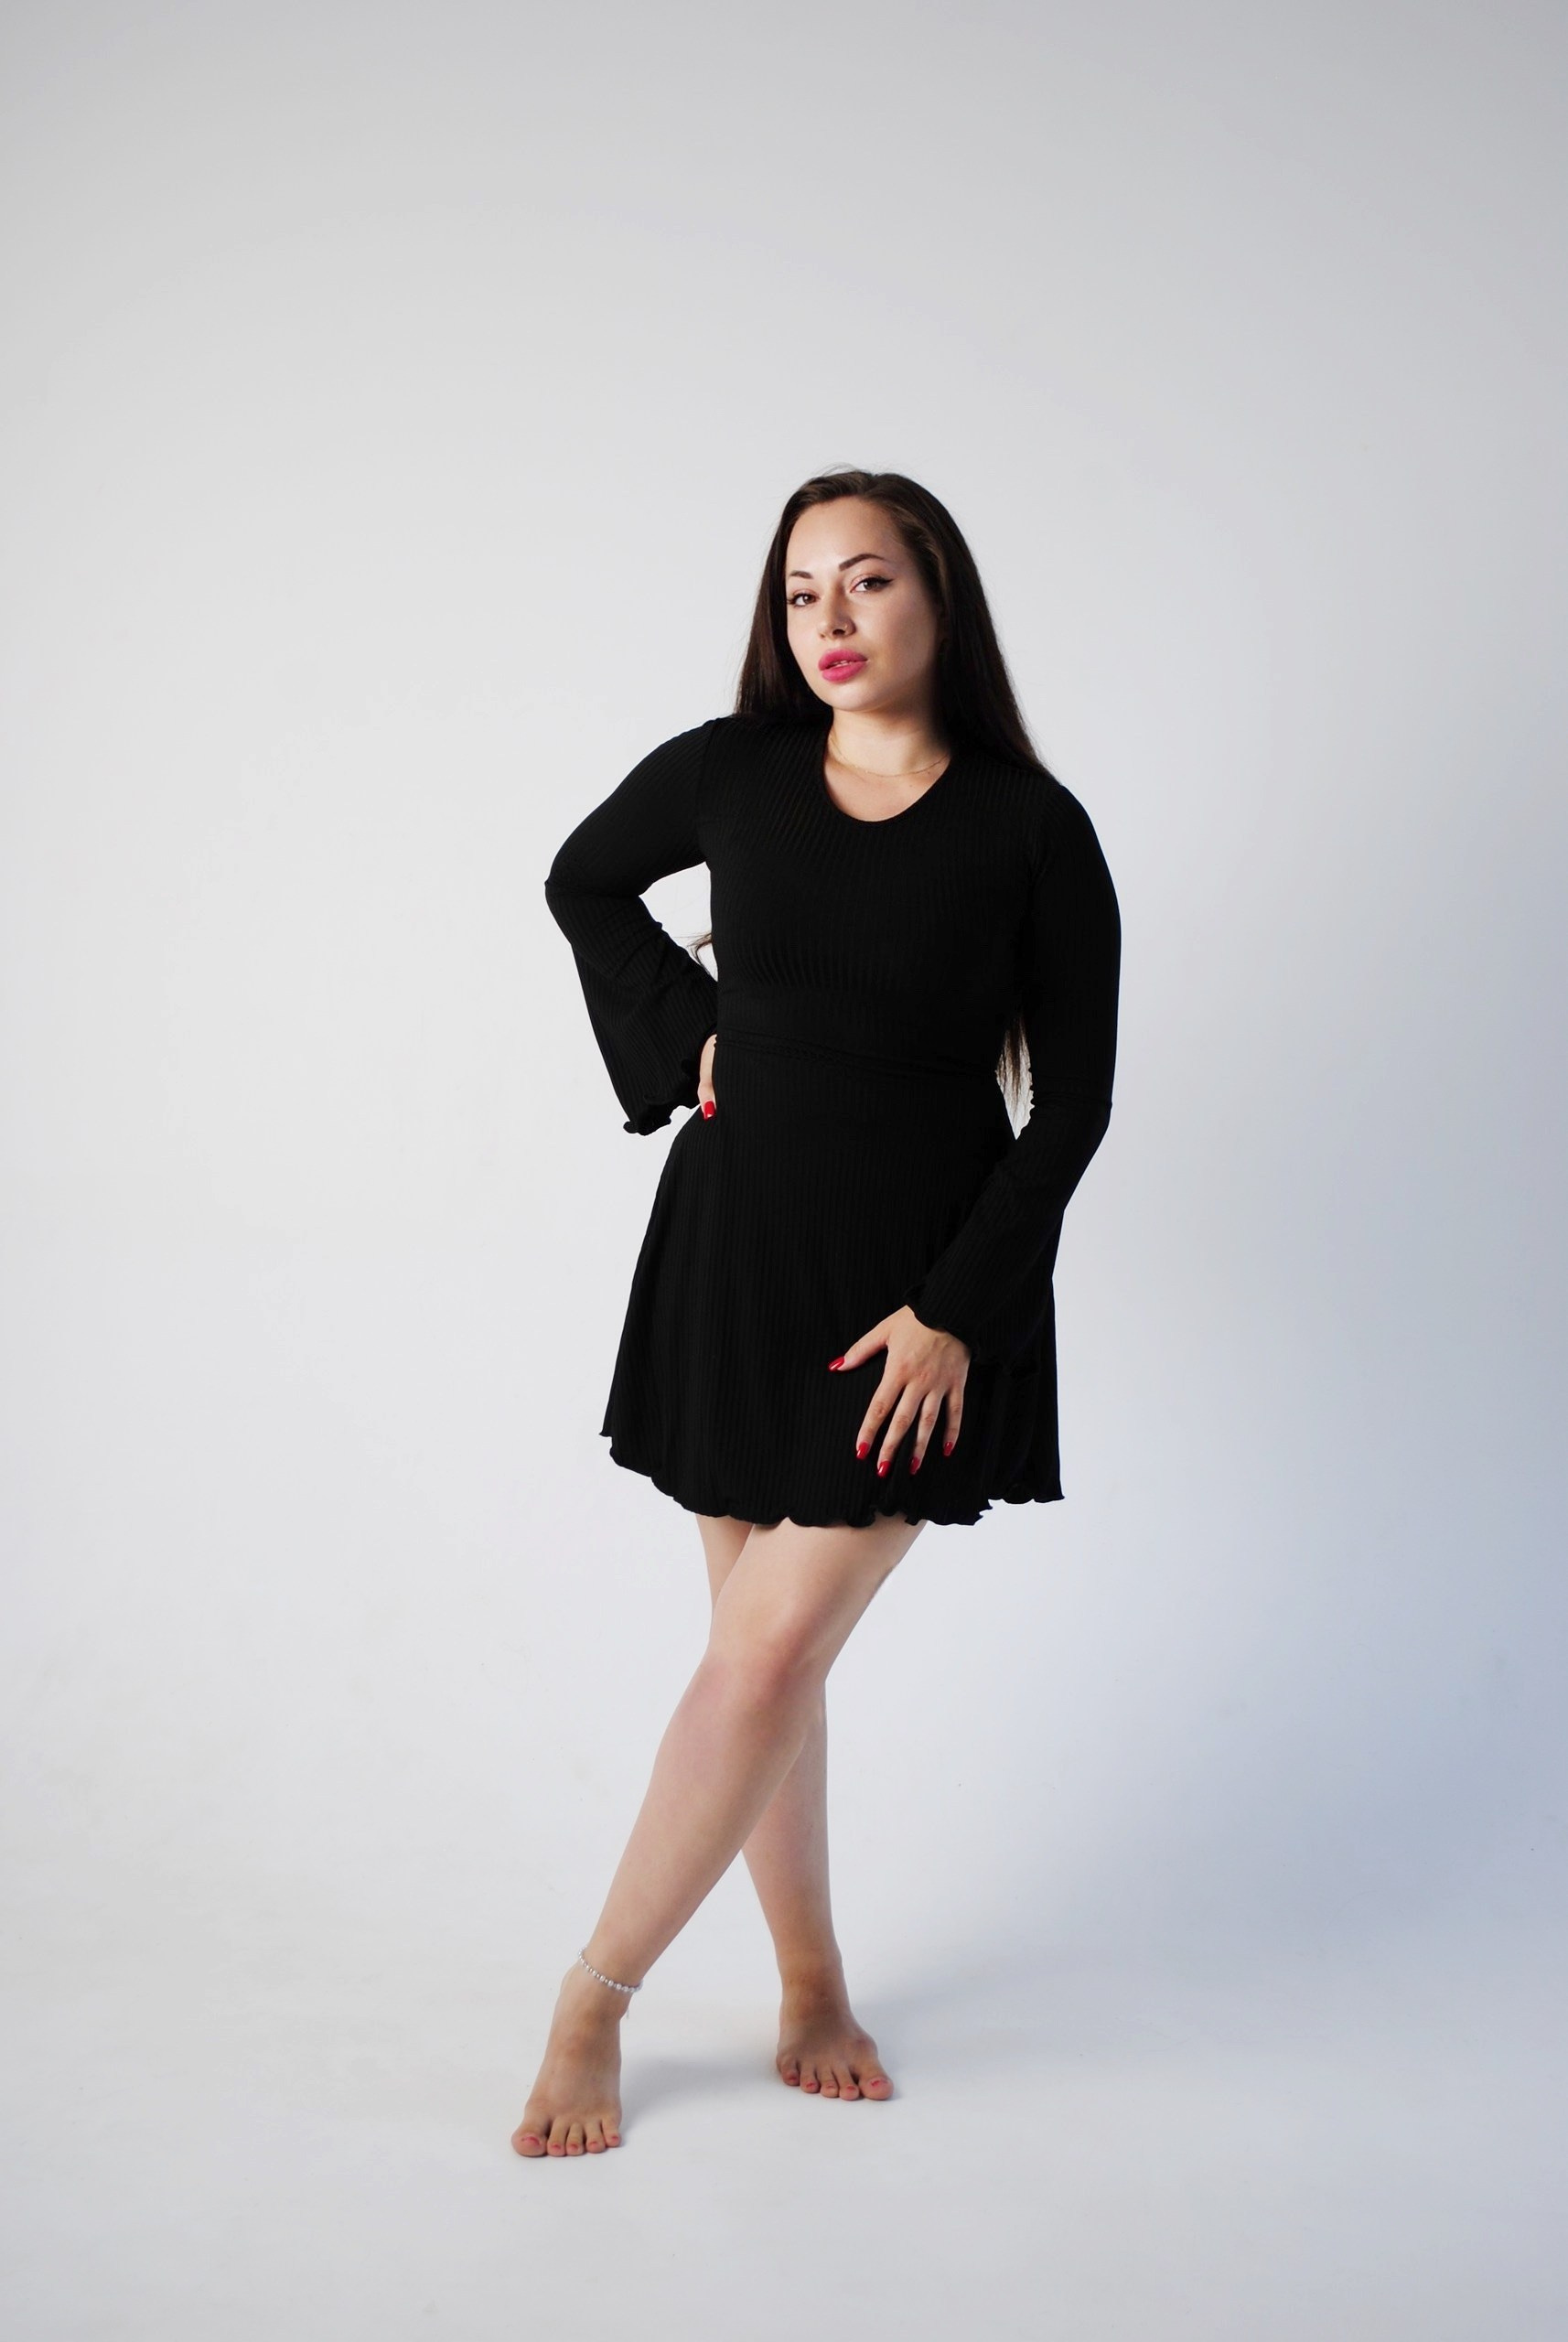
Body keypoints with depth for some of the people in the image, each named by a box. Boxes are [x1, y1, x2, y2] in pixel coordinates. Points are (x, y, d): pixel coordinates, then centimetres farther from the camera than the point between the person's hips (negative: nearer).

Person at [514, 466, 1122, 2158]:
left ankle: (598, 1994, 10)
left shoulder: (1032, 830, -6)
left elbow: (1072, 1101, -4)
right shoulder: (728, 771, 0)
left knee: (772, 1652, -6)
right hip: (737, 1247, 3)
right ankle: (809, 1983, 27)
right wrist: (683, 1035, 4)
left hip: (923, 1286, -2)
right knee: (765, 1643, 9)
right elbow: (583, 885, 19)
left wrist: (954, 1311, -11)